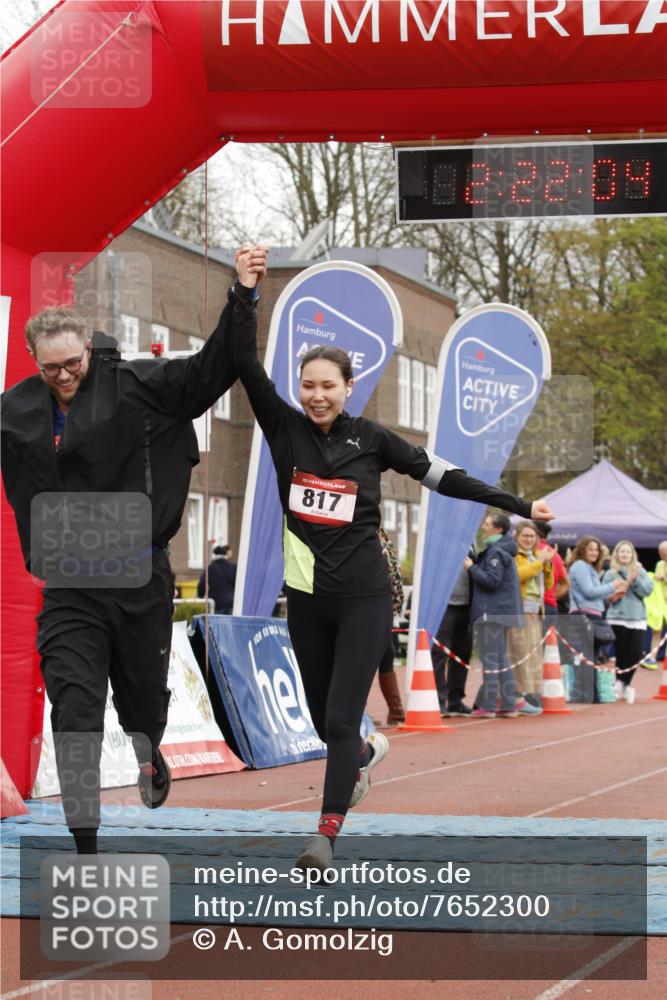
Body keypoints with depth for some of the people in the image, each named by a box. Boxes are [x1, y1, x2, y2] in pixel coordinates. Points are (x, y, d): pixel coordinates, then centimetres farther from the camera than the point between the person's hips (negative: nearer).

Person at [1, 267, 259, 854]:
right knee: (75, 713, -9)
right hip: (69, 585, 0)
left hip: (140, 574, 0)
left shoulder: (133, 386, -7)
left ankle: (150, 756, 55)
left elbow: (211, 369, -10)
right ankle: (85, 845, -4)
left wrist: (243, 296, -17)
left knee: (144, 696, 18)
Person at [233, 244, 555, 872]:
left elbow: (443, 477, 5)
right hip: (306, 597, 3)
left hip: (363, 597, -2)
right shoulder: (285, 430, 0)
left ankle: (326, 835, -8)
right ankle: (367, 753, 49)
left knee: (341, 718, -11)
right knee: (324, 720, 14)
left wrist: (520, 506, 6)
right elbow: (248, 368, -11)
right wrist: (245, 291, -22)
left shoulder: (371, 439, -2)